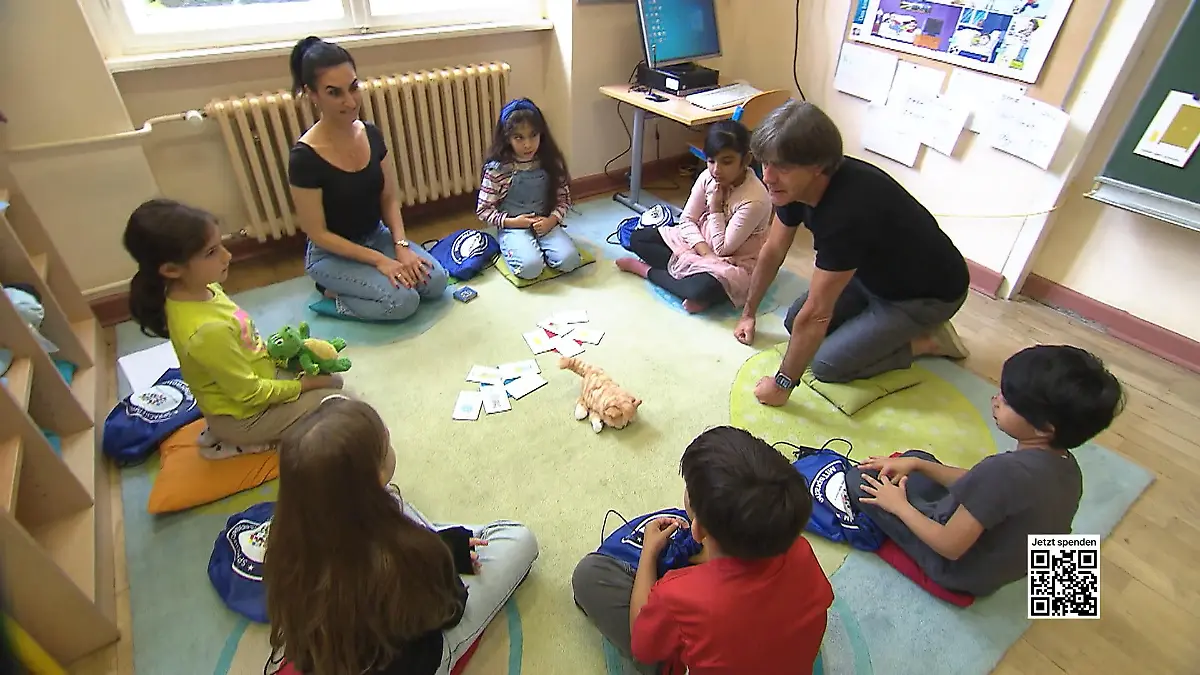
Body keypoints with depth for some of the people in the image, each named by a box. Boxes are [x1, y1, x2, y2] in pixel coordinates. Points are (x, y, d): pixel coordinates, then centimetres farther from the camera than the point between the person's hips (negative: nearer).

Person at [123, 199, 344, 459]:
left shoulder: (200, 288, -11)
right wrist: (305, 384, -13)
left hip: (253, 377, 8)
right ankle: (241, 442, 2)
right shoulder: (208, 330, -37)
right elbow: (251, 394, -26)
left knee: (331, 380, 14)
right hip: (244, 415, -8)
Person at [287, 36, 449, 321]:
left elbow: (390, 198, 1)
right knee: (402, 301, -25)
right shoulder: (305, 157, -24)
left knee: (436, 281, -12)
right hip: (332, 254, -6)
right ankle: (334, 294, 4)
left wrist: (401, 246, -13)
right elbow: (318, 234, -18)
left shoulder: (372, 134, -6)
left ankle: (351, 286, 9)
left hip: (377, 236, 7)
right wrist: (379, 260, -21)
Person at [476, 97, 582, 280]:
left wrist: (552, 220, -13)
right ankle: (517, 248, 4)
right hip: (513, 228, -3)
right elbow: (483, 210, -5)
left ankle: (537, 247, 5)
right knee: (530, 267, -29)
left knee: (569, 259, -22)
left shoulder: (551, 163, -2)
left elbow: (563, 199, 6)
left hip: (546, 223, 3)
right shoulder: (497, 169, -10)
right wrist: (512, 222, -17)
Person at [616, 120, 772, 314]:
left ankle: (645, 269, -16)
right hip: (700, 243, 6)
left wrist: (715, 208, -20)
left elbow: (722, 249, -22)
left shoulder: (755, 199, -27)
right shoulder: (708, 177, -10)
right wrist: (705, 251, -20)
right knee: (637, 238, -4)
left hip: (733, 263, -6)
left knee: (703, 288, -40)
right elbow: (687, 220, -5)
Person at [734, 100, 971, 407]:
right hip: (873, 272, 8)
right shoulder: (794, 184, -16)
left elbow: (815, 314, -35)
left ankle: (926, 340, 5)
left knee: (827, 364, -14)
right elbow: (772, 252, 0)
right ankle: (884, 324, 16)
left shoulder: (846, 212, -41)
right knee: (795, 323, 4)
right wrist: (748, 313, 9)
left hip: (928, 293, -8)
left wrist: (782, 384, -25)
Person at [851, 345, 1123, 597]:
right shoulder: (1065, 465, -10)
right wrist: (915, 464, 0)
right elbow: (979, 485, 2)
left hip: (957, 568, -8)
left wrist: (900, 505, -13)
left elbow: (950, 546, -28)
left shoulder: (1008, 470, -38)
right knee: (916, 458, 19)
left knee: (859, 478, -3)